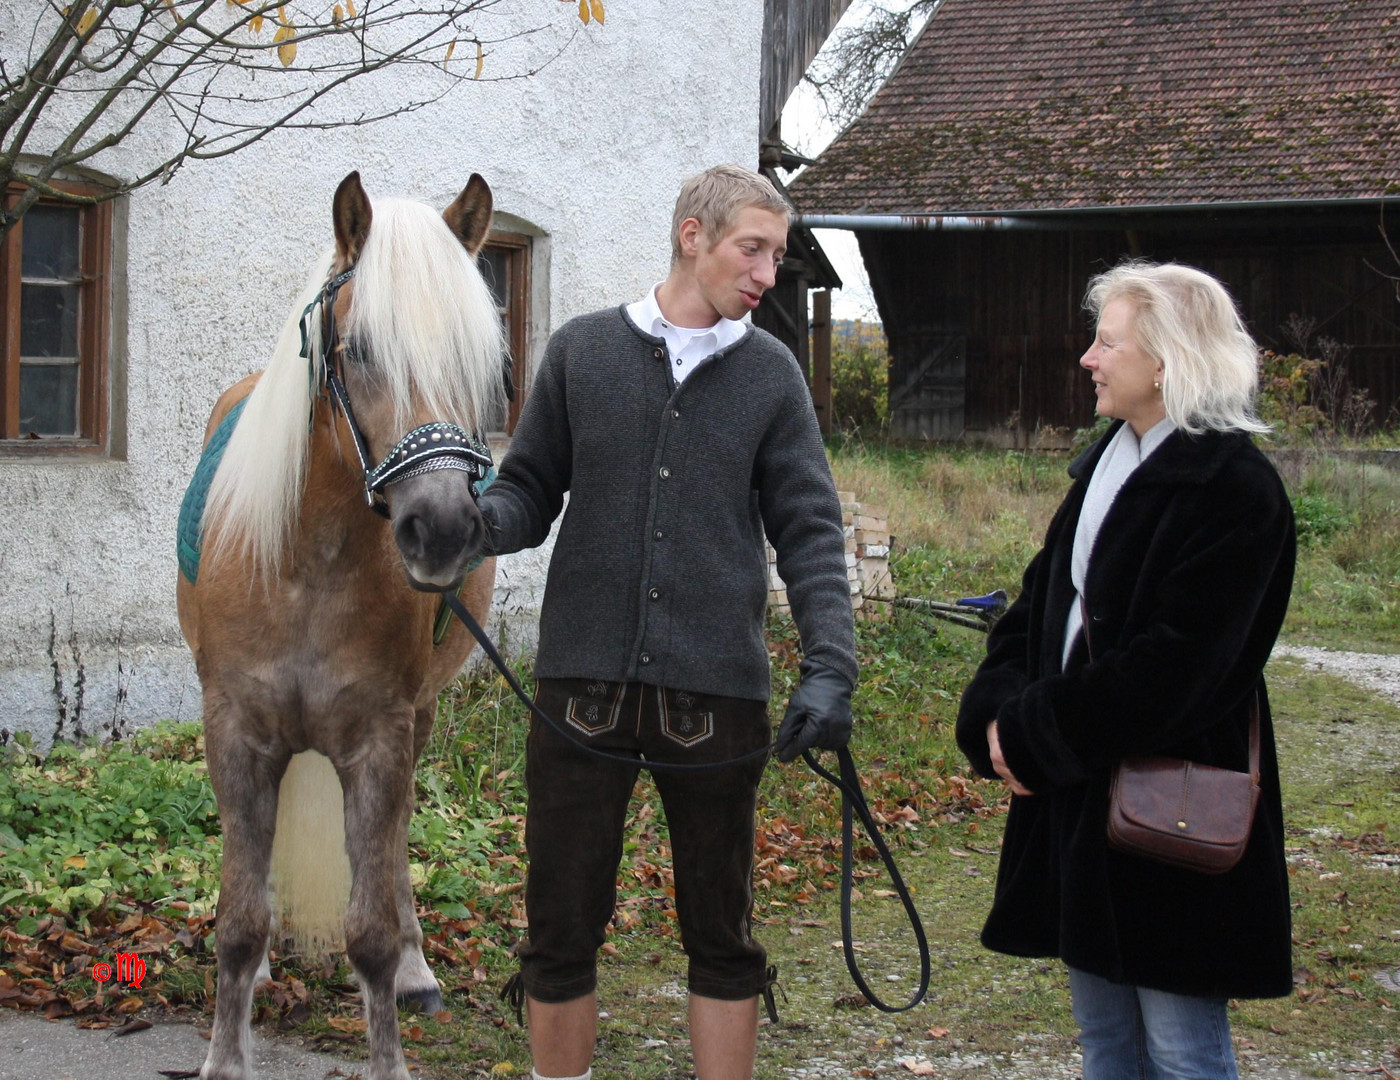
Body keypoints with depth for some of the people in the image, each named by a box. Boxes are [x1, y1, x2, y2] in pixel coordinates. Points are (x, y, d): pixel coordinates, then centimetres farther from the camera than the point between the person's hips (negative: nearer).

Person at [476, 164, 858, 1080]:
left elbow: (810, 534, 2)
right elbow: (533, 491, 9)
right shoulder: (582, 351, 5)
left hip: (716, 693, 0)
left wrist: (830, 668, -11)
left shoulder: (771, 375, 5)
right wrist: (483, 520, -14)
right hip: (584, 684, 0)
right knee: (562, 928, 7)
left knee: (723, 935, 10)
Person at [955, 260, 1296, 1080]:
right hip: (1080, 792, 9)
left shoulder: (1233, 487, -15)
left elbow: (1176, 660, -22)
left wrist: (1035, 730, -17)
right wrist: (1002, 710, -5)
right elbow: (1043, 601, 12)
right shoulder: (1109, 462, 13)